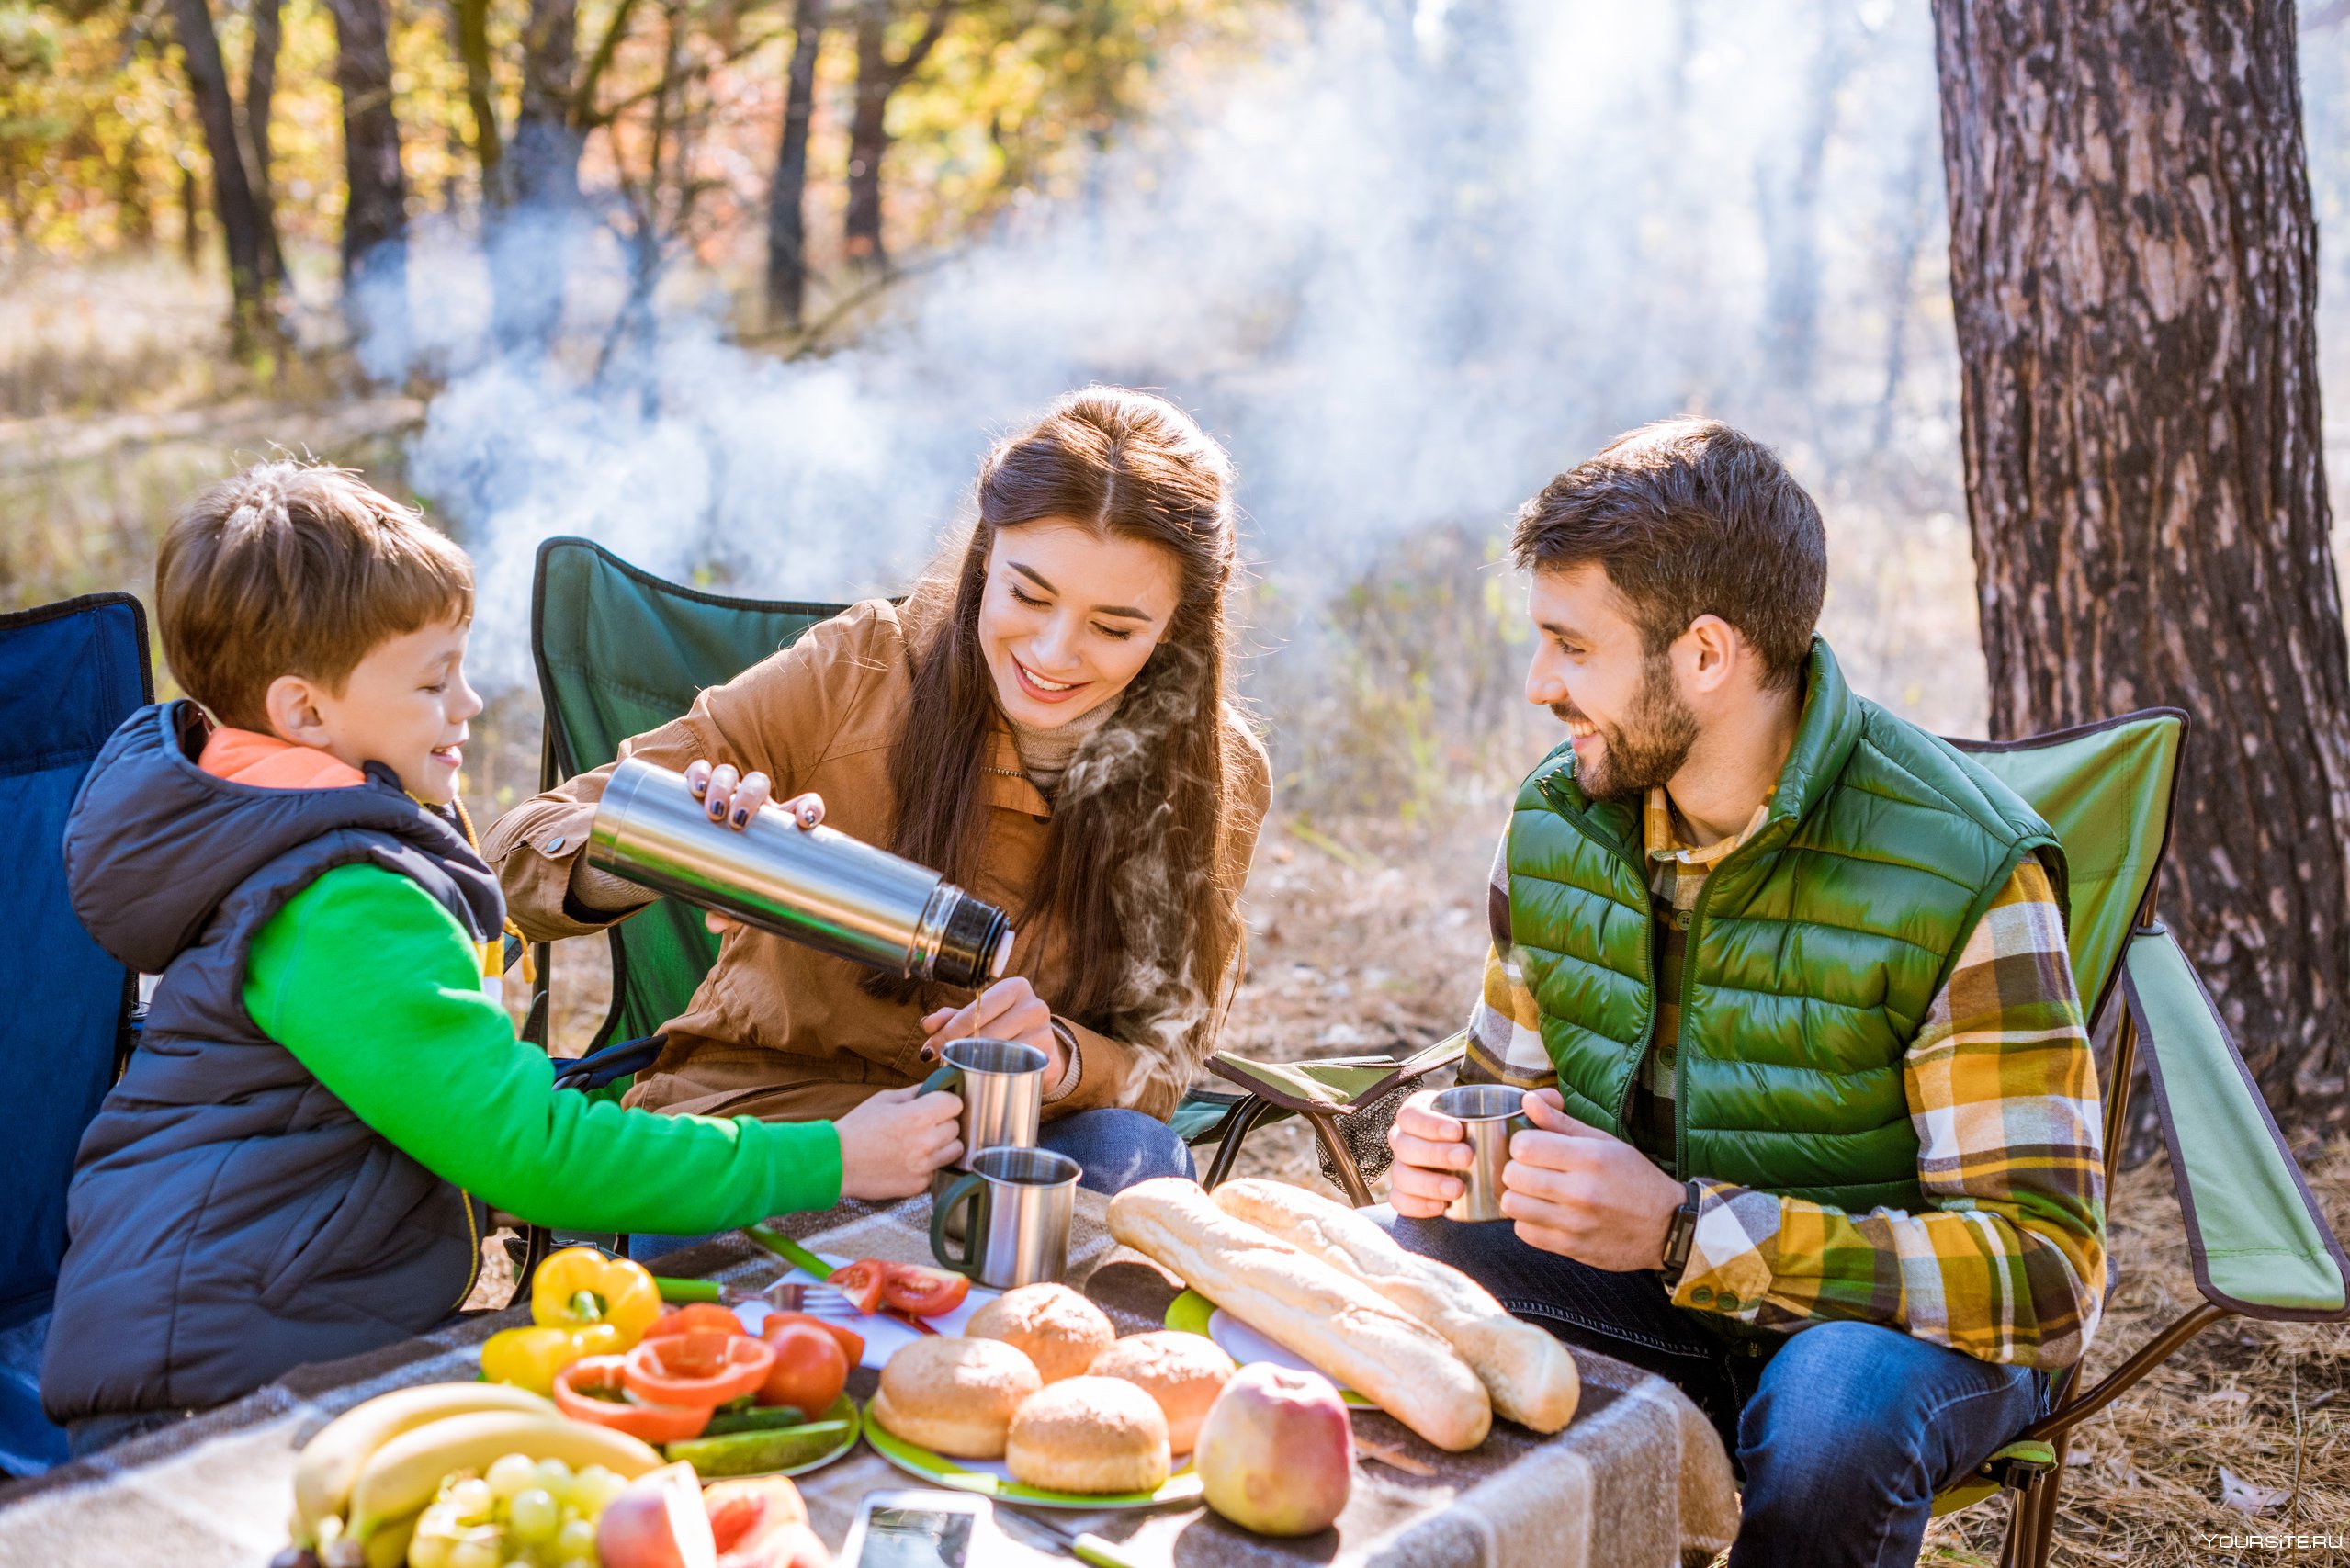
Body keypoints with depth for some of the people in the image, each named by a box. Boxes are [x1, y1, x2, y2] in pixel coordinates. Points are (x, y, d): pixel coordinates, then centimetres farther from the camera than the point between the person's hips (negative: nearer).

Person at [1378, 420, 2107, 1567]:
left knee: (1832, 1413, -37)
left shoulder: (1962, 872, -22)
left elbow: (2049, 1277, -24)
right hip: (1646, 1279, 4)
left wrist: (1684, 1229, -33)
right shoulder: (1558, 816, -3)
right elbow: (1509, 1092, 12)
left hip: (1904, 1313, -4)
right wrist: (1447, 1154, -14)